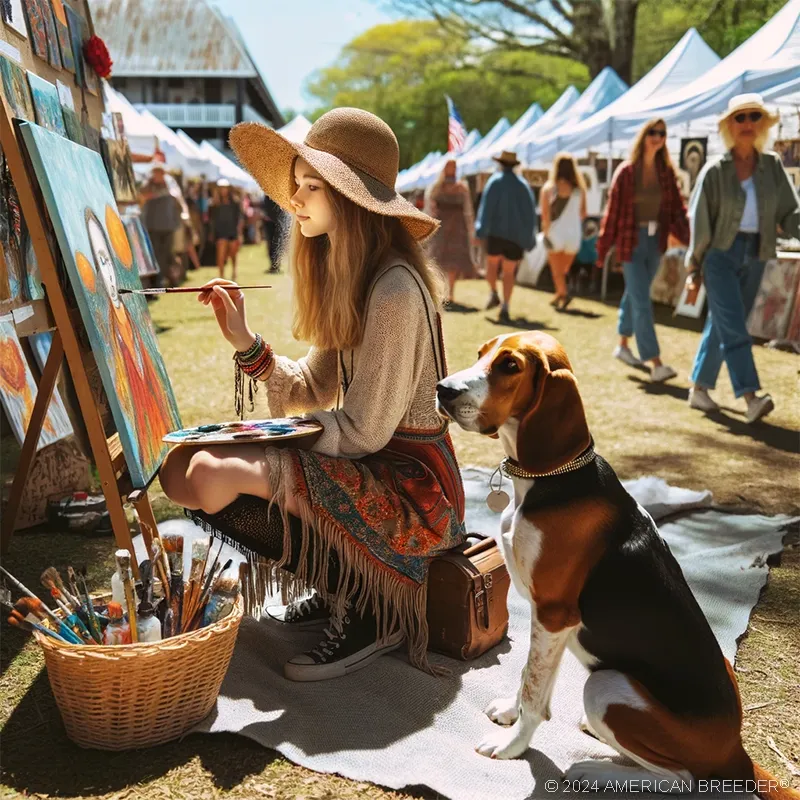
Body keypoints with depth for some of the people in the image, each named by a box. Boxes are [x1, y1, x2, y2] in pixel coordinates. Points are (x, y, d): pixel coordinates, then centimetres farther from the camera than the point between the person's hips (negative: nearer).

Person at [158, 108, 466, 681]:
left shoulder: (395, 289, -20)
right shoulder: (348, 278, 9)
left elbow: (363, 431, -19)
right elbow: (314, 392, 8)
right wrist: (245, 341, -4)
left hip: (412, 486, -9)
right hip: (369, 467, 9)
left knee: (210, 478, -24)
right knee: (182, 466, 1)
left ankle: (368, 612, -6)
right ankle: (338, 590, 9)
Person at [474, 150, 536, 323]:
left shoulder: (495, 181, -2)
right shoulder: (523, 184, 7)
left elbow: (486, 207, -10)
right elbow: (530, 212, 7)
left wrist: (480, 231, -12)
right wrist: (529, 238, 11)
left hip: (496, 231, -2)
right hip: (516, 234, 2)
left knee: (492, 263, 20)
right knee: (509, 272, 3)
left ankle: (493, 294, 5)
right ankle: (505, 307, -7)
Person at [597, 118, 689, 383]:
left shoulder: (666, 171, 4)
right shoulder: (626, 171, -8)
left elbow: (677, 208, 3)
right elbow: (612, 210, -4)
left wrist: (690, 238, -10)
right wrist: (603, 249, -2)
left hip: (656, 241, 5)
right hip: (631, 242, -5)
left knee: (634, 295, 18)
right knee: (642, 302, -9)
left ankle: (622, 345, 36)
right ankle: (656, 364, -13)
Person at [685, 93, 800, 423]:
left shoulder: (773, 166, 5)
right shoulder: (715, 171, -4)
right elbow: (700, 224, -2)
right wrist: (693, 271, -1)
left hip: (755, 256, 4)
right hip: (721, 254, -4)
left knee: (721, 326, 11)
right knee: (733, 327, -14)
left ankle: (699, 389, 23)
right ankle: (750, 397, -20)